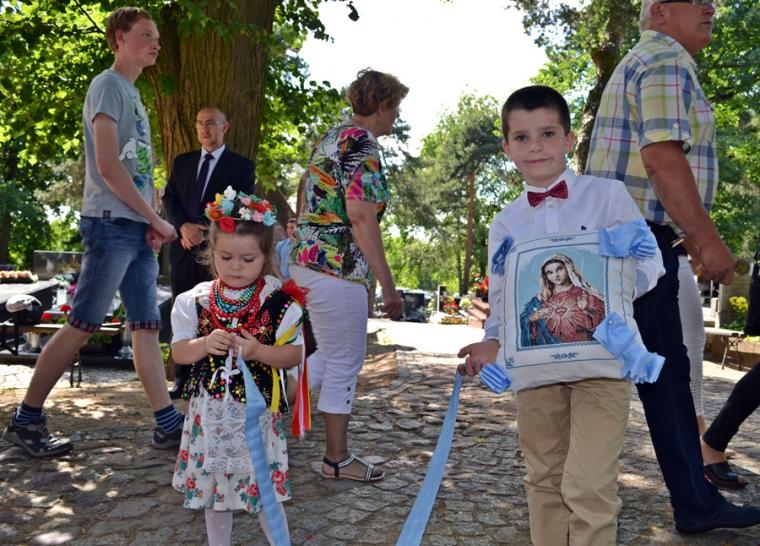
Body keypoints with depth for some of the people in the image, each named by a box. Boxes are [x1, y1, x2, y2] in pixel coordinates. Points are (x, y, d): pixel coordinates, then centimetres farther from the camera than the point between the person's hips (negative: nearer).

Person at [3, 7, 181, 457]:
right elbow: (108, 166, -14)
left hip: (139, 230, 8)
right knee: (81, 326, -5)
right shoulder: (108, 85, -3)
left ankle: (169, 425, 8)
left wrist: (153, 224, 3)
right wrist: (157, 220, -10)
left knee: (147, 327, 5)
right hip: (112, 224, -8)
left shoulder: (135, 96, 22)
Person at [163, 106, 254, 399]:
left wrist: (207, 233, -11)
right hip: (184, 249, 4)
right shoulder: (182, 161, 17)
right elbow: (169, 198, 9)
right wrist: (183, 226, -10)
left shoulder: (241, 165, 4)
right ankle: (183, 377, 12)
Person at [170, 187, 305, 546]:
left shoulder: (279, 302, -9)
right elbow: (178, 352, 1)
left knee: (265, 487, 6)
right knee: (212, 487, 17)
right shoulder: (195, 301, -2)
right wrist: (205, 345, -19)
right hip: (209, 412, 3)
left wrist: (258, 351, -24)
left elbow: (294, 356, -7)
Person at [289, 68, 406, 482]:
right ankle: (337, 459, 17)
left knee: (331, 356, 20)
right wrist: (388, 285, -19)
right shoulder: (362, 144, -12)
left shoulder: (331, 138, 17)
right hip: (337, 267, -9)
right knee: (344, 362, 3)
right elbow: (361, 217, -20)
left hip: (306, 259, 9)